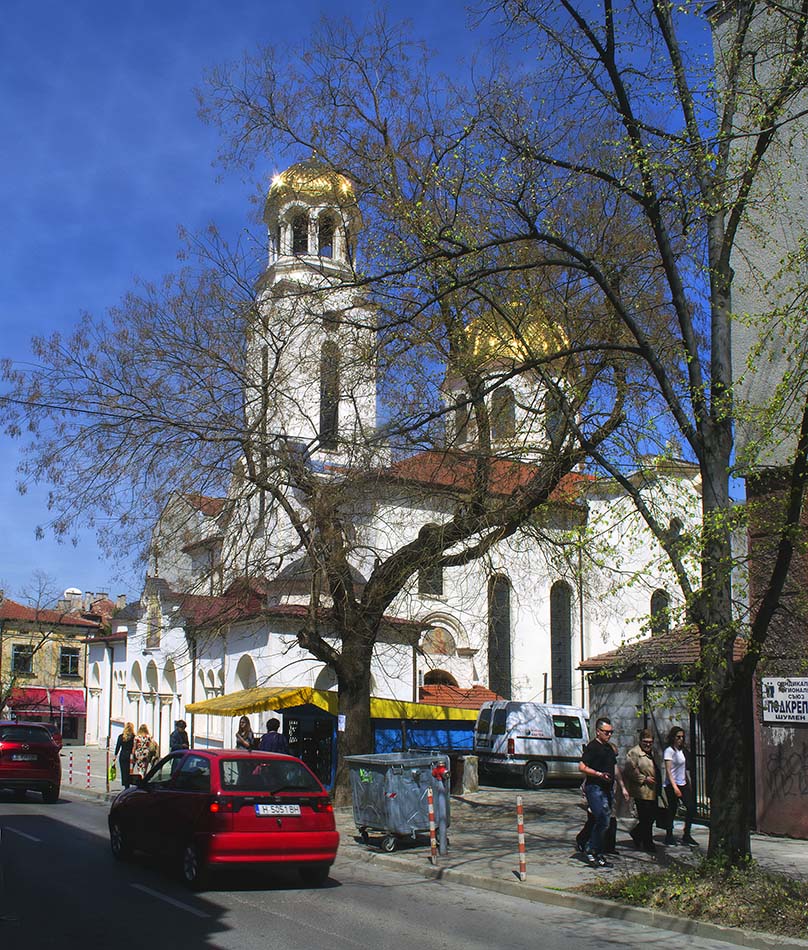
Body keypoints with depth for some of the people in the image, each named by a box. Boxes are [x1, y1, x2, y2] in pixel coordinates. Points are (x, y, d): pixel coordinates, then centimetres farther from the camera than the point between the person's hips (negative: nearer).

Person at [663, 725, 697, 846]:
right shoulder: (669, 751, -12)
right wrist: (675, 787, -23)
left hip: (683, 784, 8)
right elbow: (668, 770, -17)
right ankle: (669, 836, 11)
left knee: (691, 808, 1)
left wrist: (689, 783, 14)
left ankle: (686, 836, 9)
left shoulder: (681, 750, 12)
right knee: (672, 811, -1)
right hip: (672, 785, -8)